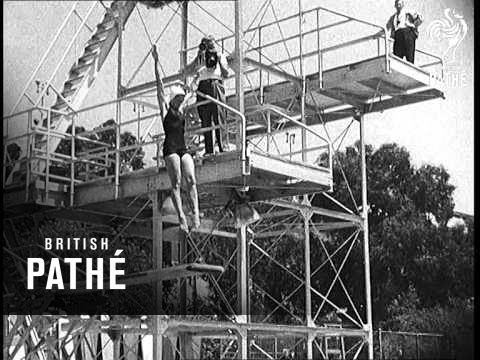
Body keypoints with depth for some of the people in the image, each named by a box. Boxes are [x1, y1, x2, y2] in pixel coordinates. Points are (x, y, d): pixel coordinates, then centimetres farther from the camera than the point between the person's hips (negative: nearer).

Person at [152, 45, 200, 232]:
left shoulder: (181, 111, 20)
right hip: (170, 148, -5)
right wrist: (156, 61, 1)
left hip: (183, 149, 5)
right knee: (176, 182, -13)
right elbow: (159, 86, 3)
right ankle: (181, 216, -20)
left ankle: (195, 213, -22)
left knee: (191, 179, -12)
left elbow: (191, 94, 36)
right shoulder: (166, 109, 7)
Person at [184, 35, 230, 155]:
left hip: (216, 85, -2)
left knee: (219, 118, -13)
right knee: (205, 120, -5)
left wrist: (219, 61, 0)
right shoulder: (200, 58, 24)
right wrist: (198, 58, 5)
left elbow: (226, 75, 9)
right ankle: (209, 150, -6)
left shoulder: (220, 56, 21)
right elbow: (186, 72, 11)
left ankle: (222, 148, -17)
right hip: (203, 87, 2)